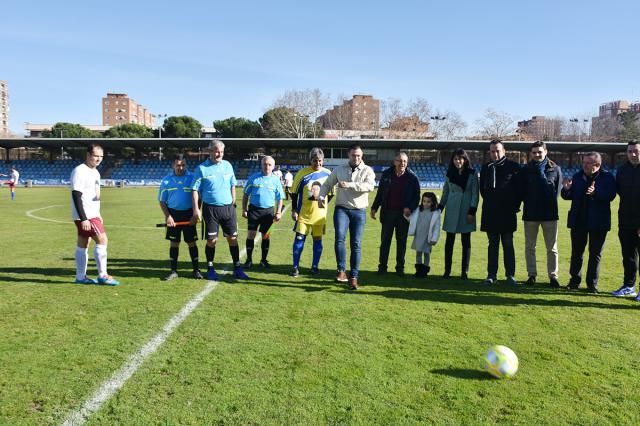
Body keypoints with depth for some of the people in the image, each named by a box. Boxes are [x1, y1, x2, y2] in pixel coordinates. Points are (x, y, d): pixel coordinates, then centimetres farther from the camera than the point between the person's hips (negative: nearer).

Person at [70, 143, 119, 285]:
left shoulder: (95, 172, 15)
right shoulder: (79, 171, -15)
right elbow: (76, 196, -19)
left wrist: (98, 214, 20)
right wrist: (83, 219, -23)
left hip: (92, 215, 9)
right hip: (84, 216, -9)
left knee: (83, 244, 12)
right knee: (102, 240, -10)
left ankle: (81, 277, 17)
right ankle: (103, 276, -4)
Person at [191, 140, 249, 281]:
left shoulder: (227, 165, 8)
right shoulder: (201, 168, -3)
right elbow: (195, 190, -4)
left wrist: (233, 203, 10)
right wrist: (196, 209, -11)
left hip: (228, 207, 3)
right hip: (211, 208, -3)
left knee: (233, 238, 4)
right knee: (212, 240, 1)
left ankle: (237, 268, 15)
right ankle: (210, 269, 18)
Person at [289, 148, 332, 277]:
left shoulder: (327, 174, 0)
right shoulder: (302, 173, -5)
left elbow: (331, 194, 11)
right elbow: (294, 192, 0)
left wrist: (321, 204, 4)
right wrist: (294, 210, -4)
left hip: (319, 214, 2)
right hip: (303, 213, -1)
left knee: (318, 239, 7)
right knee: (299, 238, -2)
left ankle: (315, 266, 20)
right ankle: (295, 266, 8)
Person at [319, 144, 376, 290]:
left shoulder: (367, 170, 1)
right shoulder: (339, 169, 10)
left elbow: (370, 186, -18)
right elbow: (327, 184, 19)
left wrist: (350, 184, -28)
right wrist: (321, 197, 0)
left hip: (359, 211, -1)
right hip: (341, 209, 1)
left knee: (356, 244, 1)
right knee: (340, 238, -21)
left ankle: (353, 277, 10)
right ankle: (341, 270, -13)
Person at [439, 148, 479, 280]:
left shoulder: (472, 173, 0)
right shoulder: (449, 173, 8)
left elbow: (475, 193, -2)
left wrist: (472, 211, -9)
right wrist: (440, 208, 11)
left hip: (466, 211, -2)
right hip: (452, 210, 2)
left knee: (466, 242, 3)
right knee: (449, 240, 2)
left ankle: (465, 271, 9)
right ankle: (447, 270, 9)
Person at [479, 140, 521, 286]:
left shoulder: (513, 167, -2)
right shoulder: (486, 168, 8)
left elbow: (519, 188, 0)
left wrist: (515, 206, -1)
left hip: (508, 213, -3)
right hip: (490, 213, 3)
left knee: (508, 245, 2)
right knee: (493, 244, 8)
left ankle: (510, 275, 9)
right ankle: (492, 275, 13)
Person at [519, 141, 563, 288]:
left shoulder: (555, 169, 3)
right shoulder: (525, 170, 4)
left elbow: (558, 190, 5)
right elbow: (521, 191, 5)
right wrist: (528, 202, -4)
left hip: (550, 213, -1)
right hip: (530, 213, 1)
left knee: (552, 248, 4)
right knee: (529, 246, 7)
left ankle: (553, 276, 12)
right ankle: (532, 274, 17)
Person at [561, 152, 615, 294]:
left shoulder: (607, 177, -6)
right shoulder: (577, 176, 4)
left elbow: (610, 195, -19)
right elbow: (568, 196, 4)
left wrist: (595, 193, -34)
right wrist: (567, 189, -17)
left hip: (598, 222, -3)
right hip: (578, 220, 3)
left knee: (595, 254, 6)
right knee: (576, 252, 10)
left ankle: (592, 284, 15)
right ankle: (575, 280, 21)